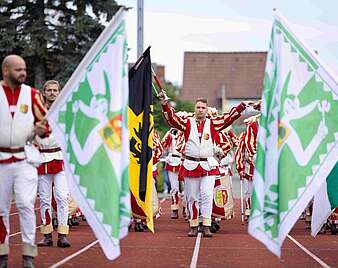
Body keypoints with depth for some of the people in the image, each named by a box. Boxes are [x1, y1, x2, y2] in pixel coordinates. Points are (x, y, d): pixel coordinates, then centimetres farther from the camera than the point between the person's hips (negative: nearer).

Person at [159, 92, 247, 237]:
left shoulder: (213, 123, 5)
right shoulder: (187, 123, 3)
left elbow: (229, 117, 0)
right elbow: (172, 118, -6)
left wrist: (242, 106, -11)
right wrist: (165, 105, -20)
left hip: (208, 166, 0)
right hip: (190, 165, 0)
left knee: (207, 196, -6)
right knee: (192, 198, 6)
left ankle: (206, 226, -5)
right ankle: (193, 226, 13)